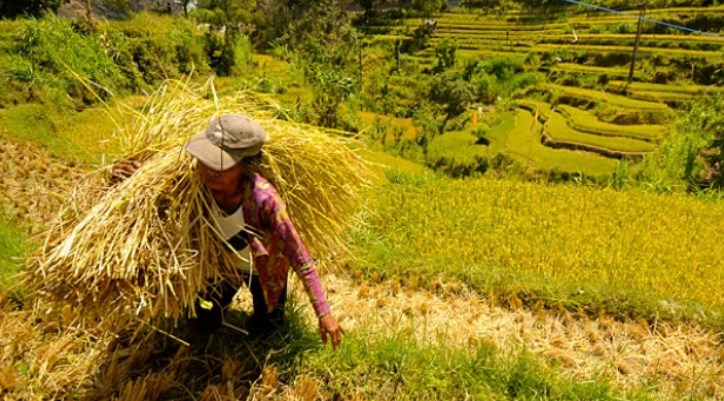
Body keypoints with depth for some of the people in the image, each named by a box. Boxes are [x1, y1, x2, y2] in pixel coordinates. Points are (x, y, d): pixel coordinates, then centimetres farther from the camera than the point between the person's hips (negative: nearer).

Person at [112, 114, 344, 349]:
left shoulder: (262, 197, -44)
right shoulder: (200, 182, -31)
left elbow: (300, 259, -37)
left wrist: (324, 313, -36)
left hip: (264, 268, -3)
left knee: (262, 327, 22)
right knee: (200, 327, 21)